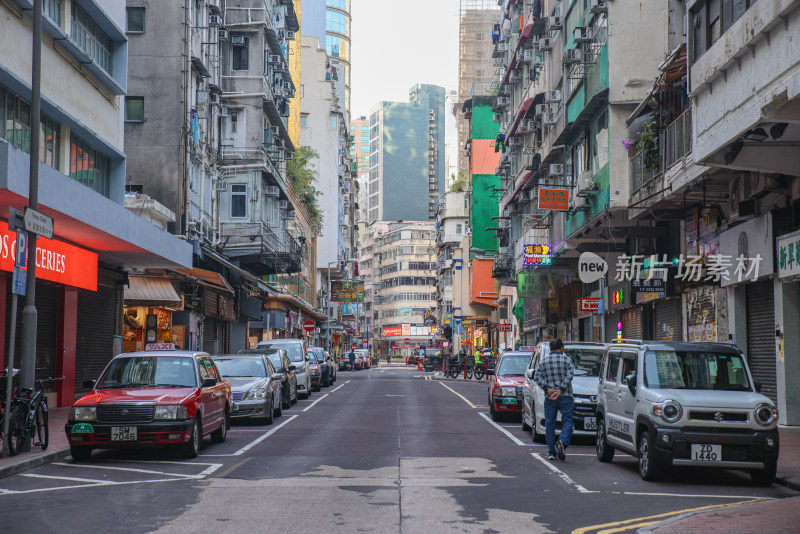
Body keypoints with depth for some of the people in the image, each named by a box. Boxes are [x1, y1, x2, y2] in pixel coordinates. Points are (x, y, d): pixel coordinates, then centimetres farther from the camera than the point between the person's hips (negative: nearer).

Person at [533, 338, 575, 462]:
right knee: (567, 421, 1)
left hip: (549, 398, 2)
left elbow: (537, 377, 0)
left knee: (549, 424, 9)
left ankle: (551, 452, 9)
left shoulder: (543, 361, 10)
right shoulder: (566, 359, 3)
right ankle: (562, 441, -25)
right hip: (565, 396, -2)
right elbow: (569, 375, -10)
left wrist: (547, 389, -7)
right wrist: (561, 390, -13)